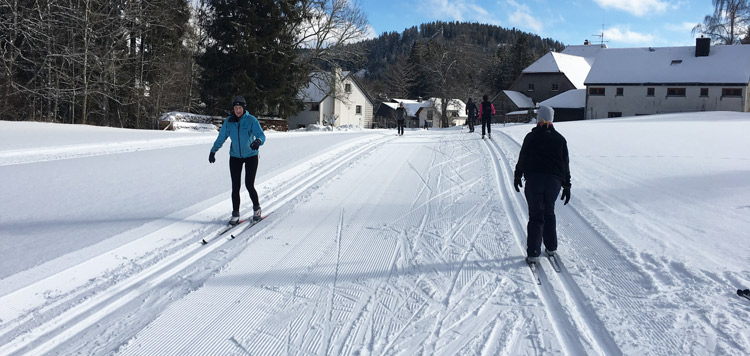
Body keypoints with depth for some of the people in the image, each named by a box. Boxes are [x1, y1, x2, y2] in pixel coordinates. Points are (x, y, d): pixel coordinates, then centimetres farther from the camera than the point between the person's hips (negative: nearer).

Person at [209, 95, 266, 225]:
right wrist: (213, 151, 12)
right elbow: (221, 137, 9)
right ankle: (235, 214, 11)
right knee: (235, 186, -1)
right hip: (235, 157, 3)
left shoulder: (251, 120, -12)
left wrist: (258, 141, -43)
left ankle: (256, 207, 19)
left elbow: (261, 134, -21)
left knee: (249, 185, -7)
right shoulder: (228, 121, -1)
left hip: (251, 155, -3)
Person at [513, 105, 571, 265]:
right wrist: (567, 186, 15)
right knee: (549, 213, 20)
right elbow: (566, 164, 10)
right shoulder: (560, 139, 9)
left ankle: (533, 253, -5)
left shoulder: (531, 137, 0)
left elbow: (522, 158, 2)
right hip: (555, 180, 3)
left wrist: (517, 176, 15)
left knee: (535, 216, 0)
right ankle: (551, 247, 25)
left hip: (534, 180, -2)